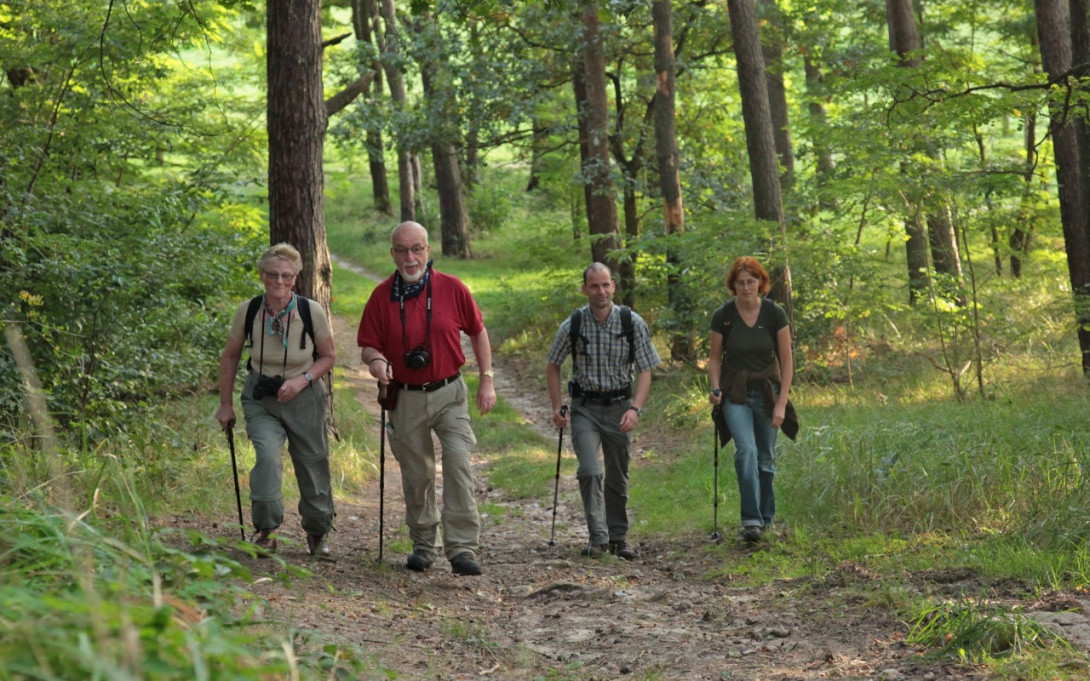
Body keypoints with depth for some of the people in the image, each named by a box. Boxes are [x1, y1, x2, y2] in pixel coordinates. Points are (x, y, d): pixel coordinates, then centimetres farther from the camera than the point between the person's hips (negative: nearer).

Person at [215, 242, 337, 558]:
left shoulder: (311, 311, -15)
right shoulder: (248, 311, -12)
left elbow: (329, 356, -2)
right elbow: (230, 357, 3)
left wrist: (302, 379, -19)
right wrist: (226, 404, 5)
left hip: (304, 399, 0)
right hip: (261, 399, 0)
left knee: (313, 466, 8)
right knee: (267, 456, -24)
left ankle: (317, 534, 31)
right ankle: (266, 531, -9)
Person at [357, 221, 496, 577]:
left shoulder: (452, 288, -3)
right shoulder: (382, 296, -2)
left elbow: (477, 332, 9)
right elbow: (368, 347, 2)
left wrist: (487, 379, 4)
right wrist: (376, 360, -22)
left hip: (449, 392, -1)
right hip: (406, 397, 1)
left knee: (459, 466, -13)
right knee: (417, 475, 10)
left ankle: (462, 548, -12)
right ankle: (423, 544, 26)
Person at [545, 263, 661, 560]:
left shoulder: (633, 323, -7)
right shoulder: (573, 325, -7)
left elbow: (645, 371, -5)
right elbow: (552, 366, 7)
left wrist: (635, 408, -19)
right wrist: (557, 407, 0)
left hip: (619, 407, 1)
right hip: (585, 408, -1)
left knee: (618, 477, 10)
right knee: (590, 472, -17)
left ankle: (618, 537, 24)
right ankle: (598, 537, -13)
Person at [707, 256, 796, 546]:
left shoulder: (775, 314, -8)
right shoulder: (722, 316, -6)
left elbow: (786, 362, -4)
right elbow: (715, 358, 6)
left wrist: (781, 404, -9)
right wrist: (715, 389, -11)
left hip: (767, 392, 1)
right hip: (735, 394, -1)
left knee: (765, 457, 8)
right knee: (746, 451, -19)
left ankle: (766, 517, 24)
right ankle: (751, 521, -23)